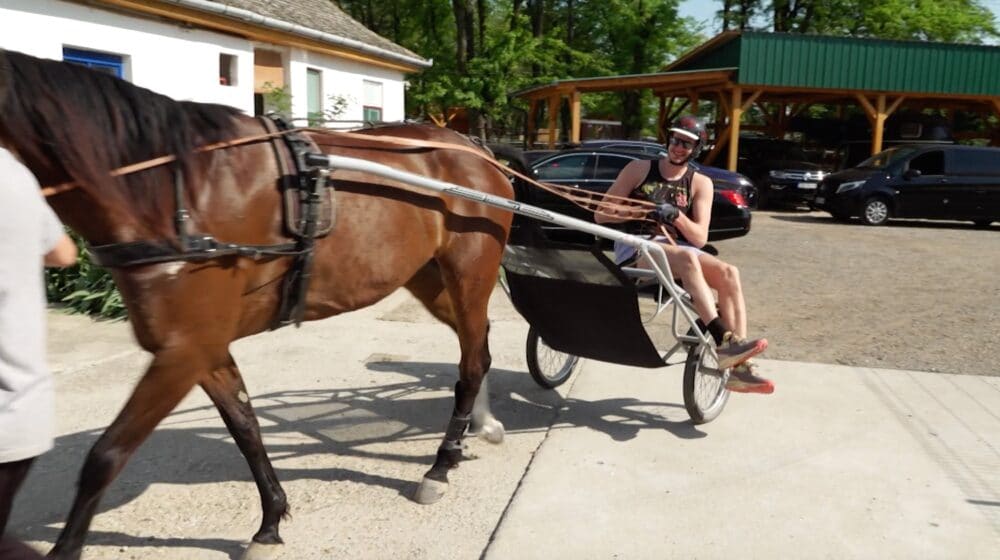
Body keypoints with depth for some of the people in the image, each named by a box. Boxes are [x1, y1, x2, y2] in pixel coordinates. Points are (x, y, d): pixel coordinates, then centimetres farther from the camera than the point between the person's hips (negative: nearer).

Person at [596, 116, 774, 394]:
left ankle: (738, 366, -27)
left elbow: (700, 238, 0)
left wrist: (676, 215, -19)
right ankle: (725, 342, -42)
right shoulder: (639, 169, 6)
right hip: (634, 249, -3)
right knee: (687, 258, -36)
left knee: (728, 273, -24)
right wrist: (641, 212, -14)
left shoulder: (701, 184, 11)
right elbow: (601, 214, 2)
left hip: (676, 248, 4)